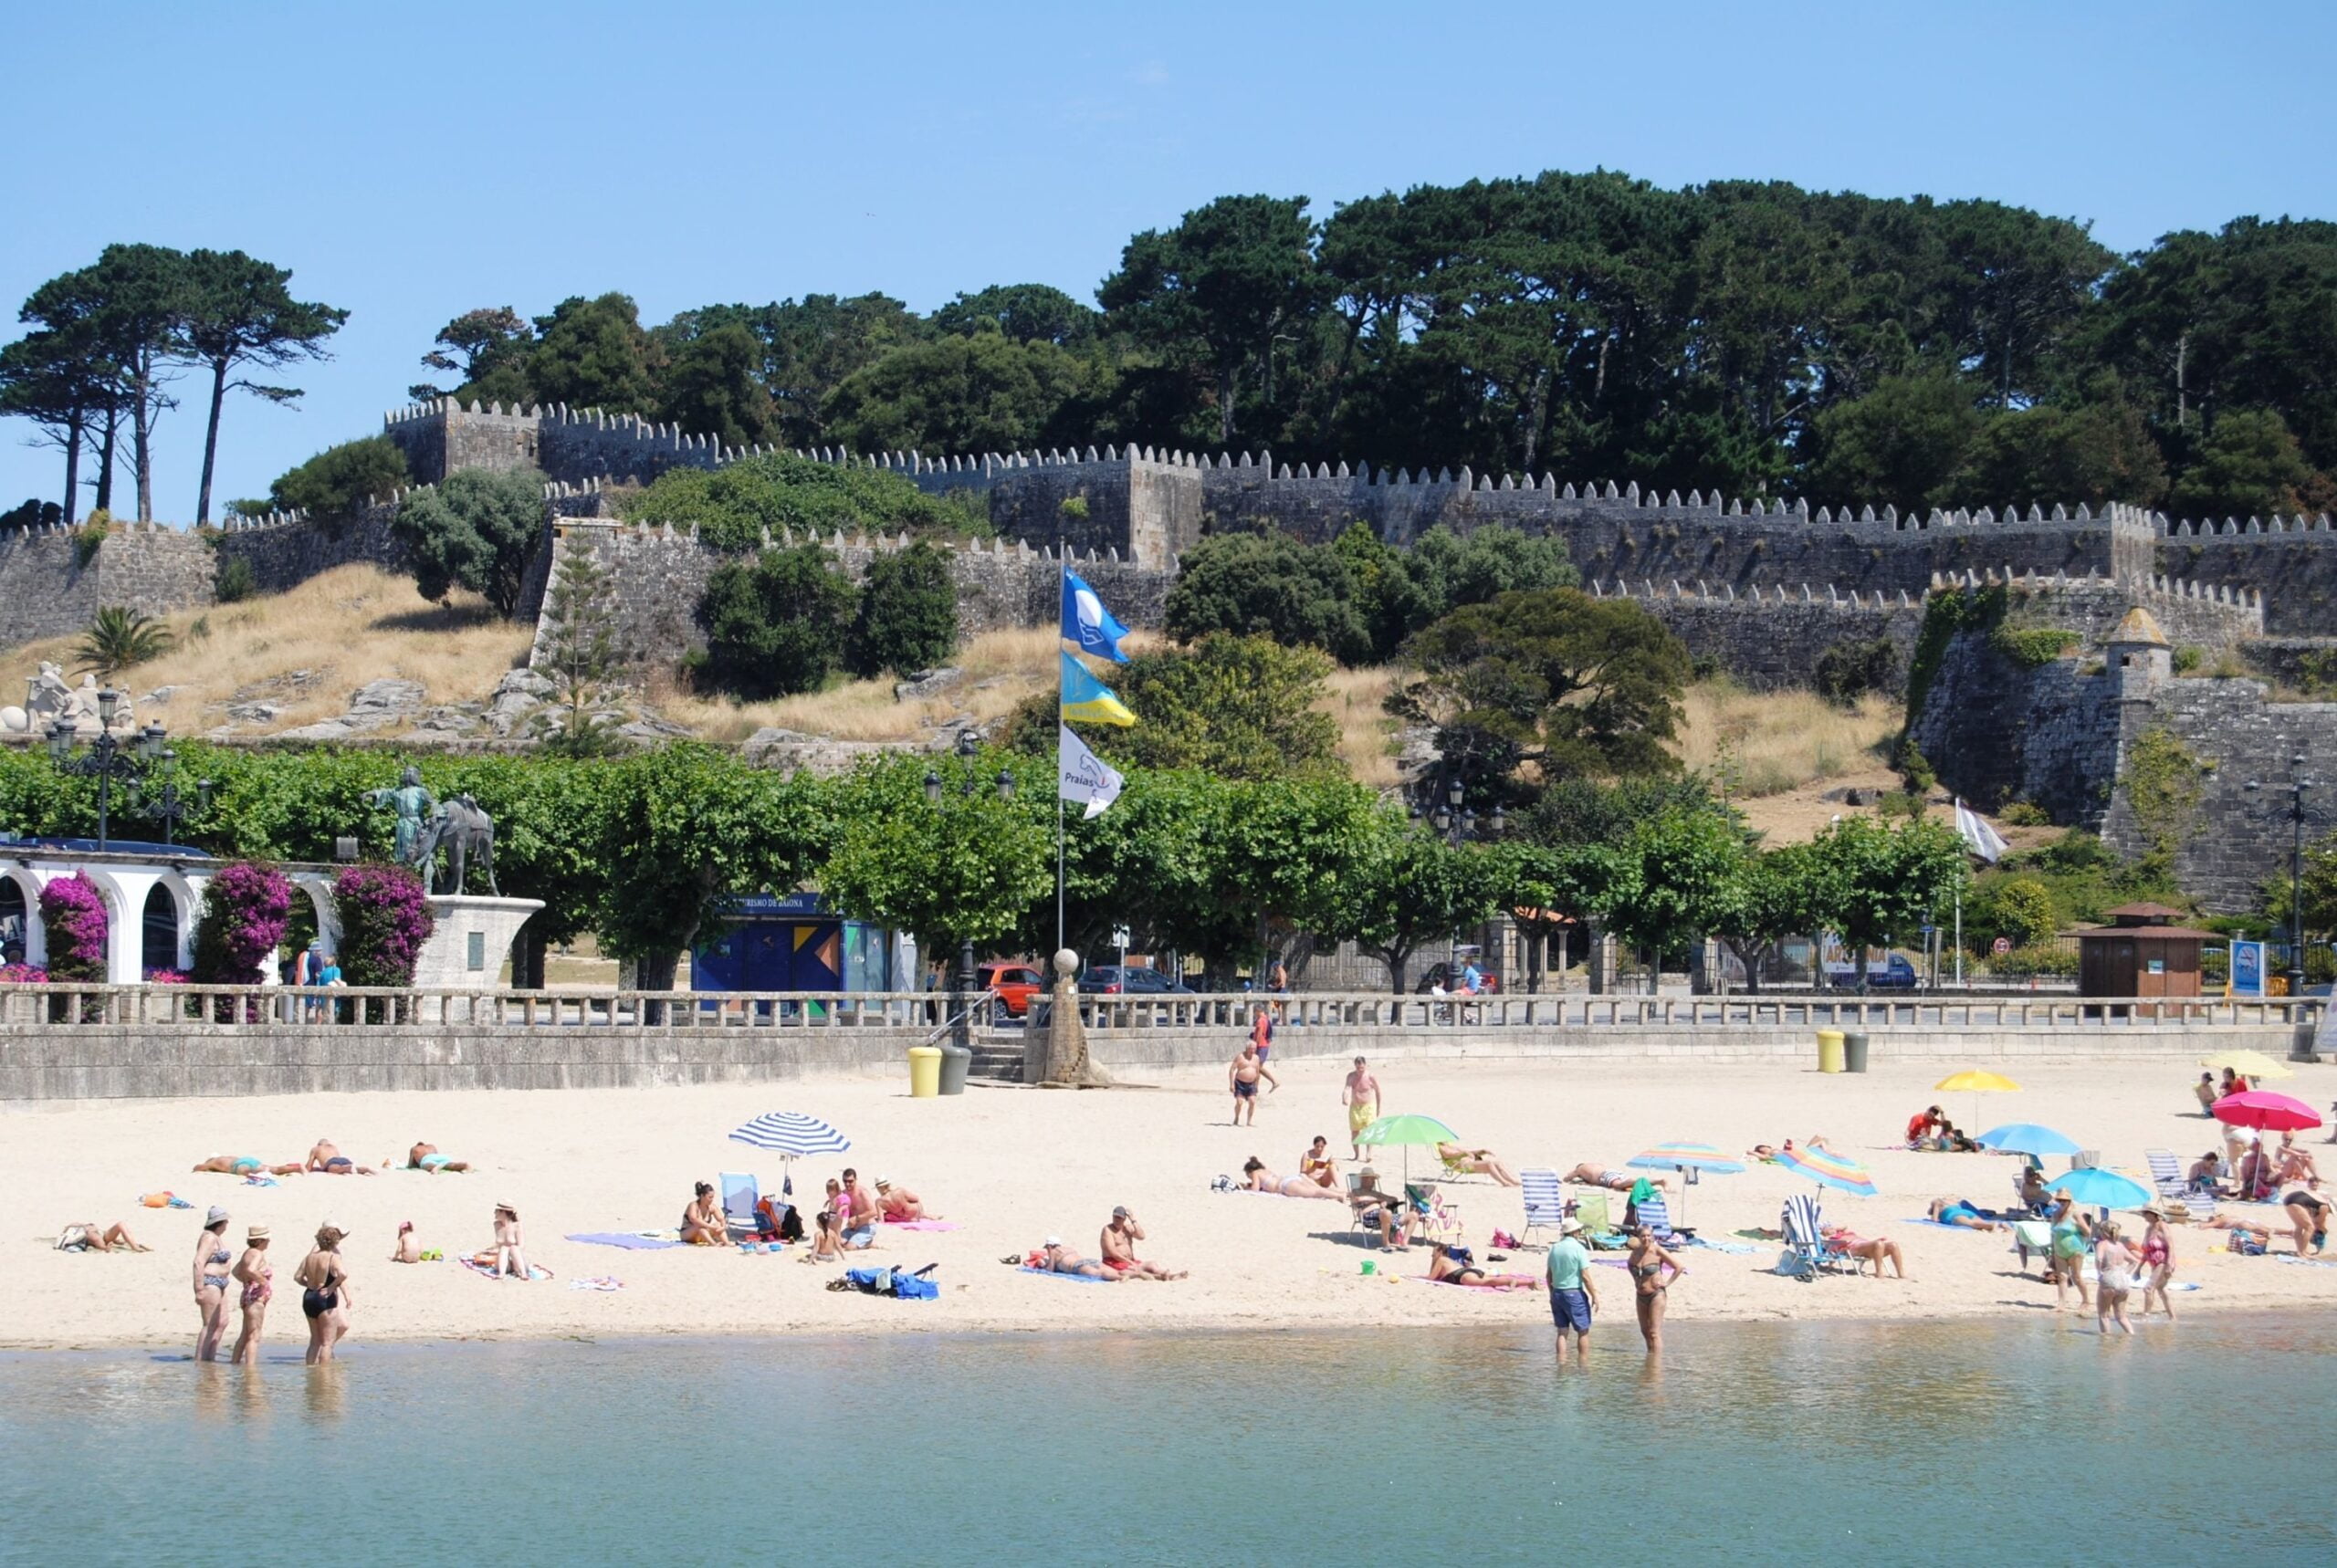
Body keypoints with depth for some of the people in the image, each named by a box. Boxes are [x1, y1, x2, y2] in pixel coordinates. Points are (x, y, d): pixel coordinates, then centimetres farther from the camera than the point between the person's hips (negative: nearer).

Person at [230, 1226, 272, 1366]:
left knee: (245, 1335, 19)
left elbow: (236, 1271, 27)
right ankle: (250, 1365, -15)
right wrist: (264, 1282, -21)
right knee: (254, 1337, -11)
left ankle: (235, 1362, 25)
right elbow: (251, 1270, -34)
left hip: (248, 1296, 10)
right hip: (256, 1298, -10)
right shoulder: (258, 1254, -15)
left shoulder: (248, 1253, 14)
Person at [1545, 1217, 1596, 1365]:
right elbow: (1585, 1276, -15)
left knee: (1562, 1331, 10)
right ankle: (1583, 1364, 5)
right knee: (1583, 1331, 5)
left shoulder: (1555, 1248, 6)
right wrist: (1594, 1296, -8)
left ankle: (1561, 1363, 7)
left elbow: (1548, 1275, 12)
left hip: (1557, 1293, 6)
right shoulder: (1578, 1248, -12)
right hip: (1574, 1293, -6)